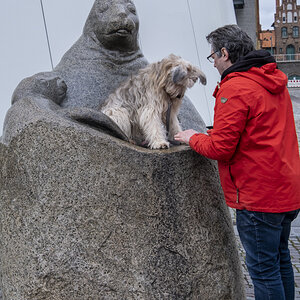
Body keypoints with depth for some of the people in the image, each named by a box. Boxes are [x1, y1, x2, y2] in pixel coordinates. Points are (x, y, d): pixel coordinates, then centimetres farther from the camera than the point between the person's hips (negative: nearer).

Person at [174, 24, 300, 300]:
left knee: (263, 268, 3)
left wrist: (193, 138, 0)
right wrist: (219, 132, 16)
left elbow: (220, 148, -19)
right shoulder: (274, 82, 11)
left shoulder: (234, 88, -17)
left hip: (259, 196, -9)